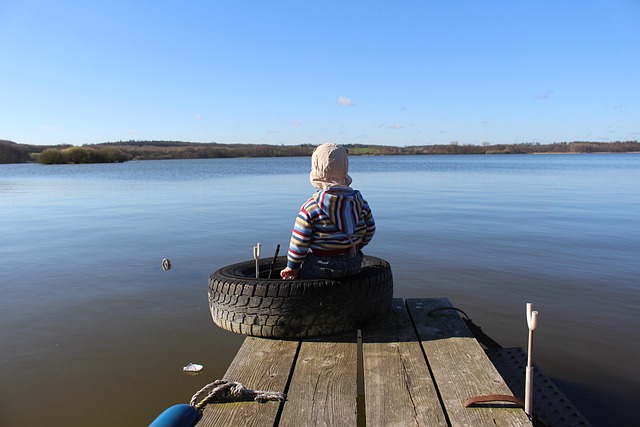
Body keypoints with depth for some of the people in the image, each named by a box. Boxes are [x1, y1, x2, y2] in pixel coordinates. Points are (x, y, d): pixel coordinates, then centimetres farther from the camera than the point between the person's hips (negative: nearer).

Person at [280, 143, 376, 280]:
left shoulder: (311, 207, -17)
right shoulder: (359, 201, -2)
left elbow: (299, 242, -13)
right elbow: (370, 230, 9)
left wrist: (292, 266, 1)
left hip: (321, 269, -5)